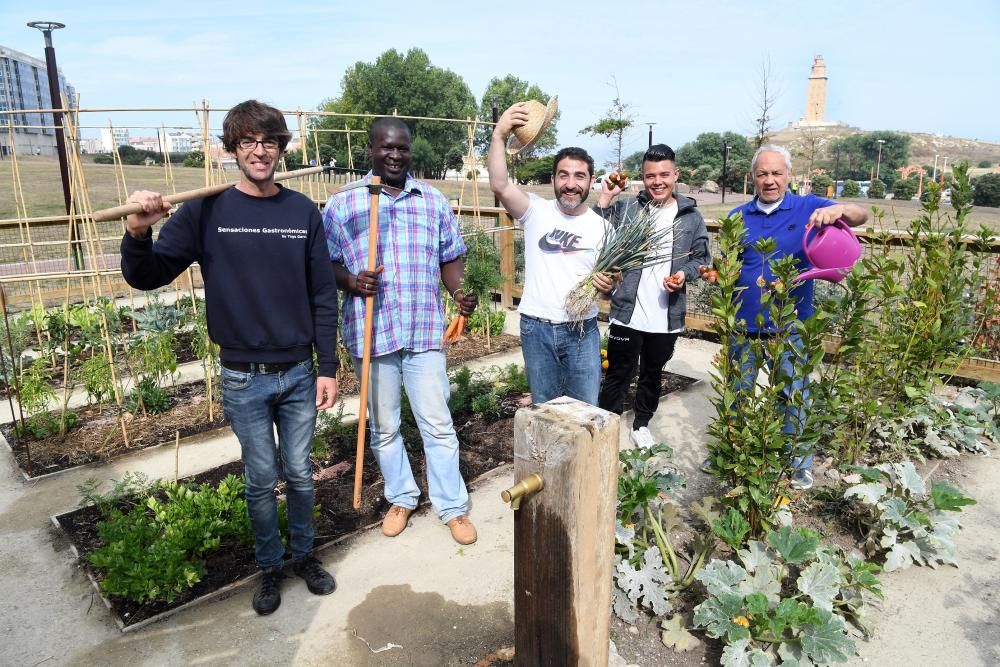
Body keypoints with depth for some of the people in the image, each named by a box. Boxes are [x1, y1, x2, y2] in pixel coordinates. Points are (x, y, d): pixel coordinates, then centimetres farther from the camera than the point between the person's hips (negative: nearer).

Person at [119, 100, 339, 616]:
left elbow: (323, 297, 1)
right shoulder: (207, 211, -6)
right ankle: (270, 567, 33)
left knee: (299, 473, 14)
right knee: (261, 480, 11)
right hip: (243, 379, -1)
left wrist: (328, 368, -1)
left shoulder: (303, 212, -1)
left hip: (299, 374, 1)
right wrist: (138, 234, -28)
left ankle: (304, 555, 36)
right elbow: (146, 278, -6)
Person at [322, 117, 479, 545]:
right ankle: (401, 498, 34)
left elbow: (451, 258, 10)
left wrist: (461, 293, -9)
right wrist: (351, 281, -17)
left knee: (438, 424, 5)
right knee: (384, 427, 14)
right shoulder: (341, 205, 2)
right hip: (371, 333, 0)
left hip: (424, 332, 0)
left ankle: (452, 506, 21)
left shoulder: (434, 202, 7)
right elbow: (325, 264, 4)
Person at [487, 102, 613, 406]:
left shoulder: (602, 227, 0)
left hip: (582, 330, 1)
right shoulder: (536, 211, -5)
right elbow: (499, 185, -23)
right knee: (544, 409, 16)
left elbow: (607, 279, 7)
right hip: (536, 328, 0)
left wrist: (607, 285, -16)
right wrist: (499, 135, -32)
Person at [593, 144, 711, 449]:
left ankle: (642, 425, 37)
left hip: (667, 317, 2)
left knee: (652, 374, 18)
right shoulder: (626, 207, -3)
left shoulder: (691, 216, 1)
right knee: (618, 374, 8)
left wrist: (685, 273, -13)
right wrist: (605, 198, -16)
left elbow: (702, 258, 8)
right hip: (627, 313, -2)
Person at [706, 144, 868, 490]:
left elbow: (861, 215, -11)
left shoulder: (808, 208, -1)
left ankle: (798, 464, 25)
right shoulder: (738, 217, 6)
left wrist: (837, 210, -33)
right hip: (744, 324, 3)